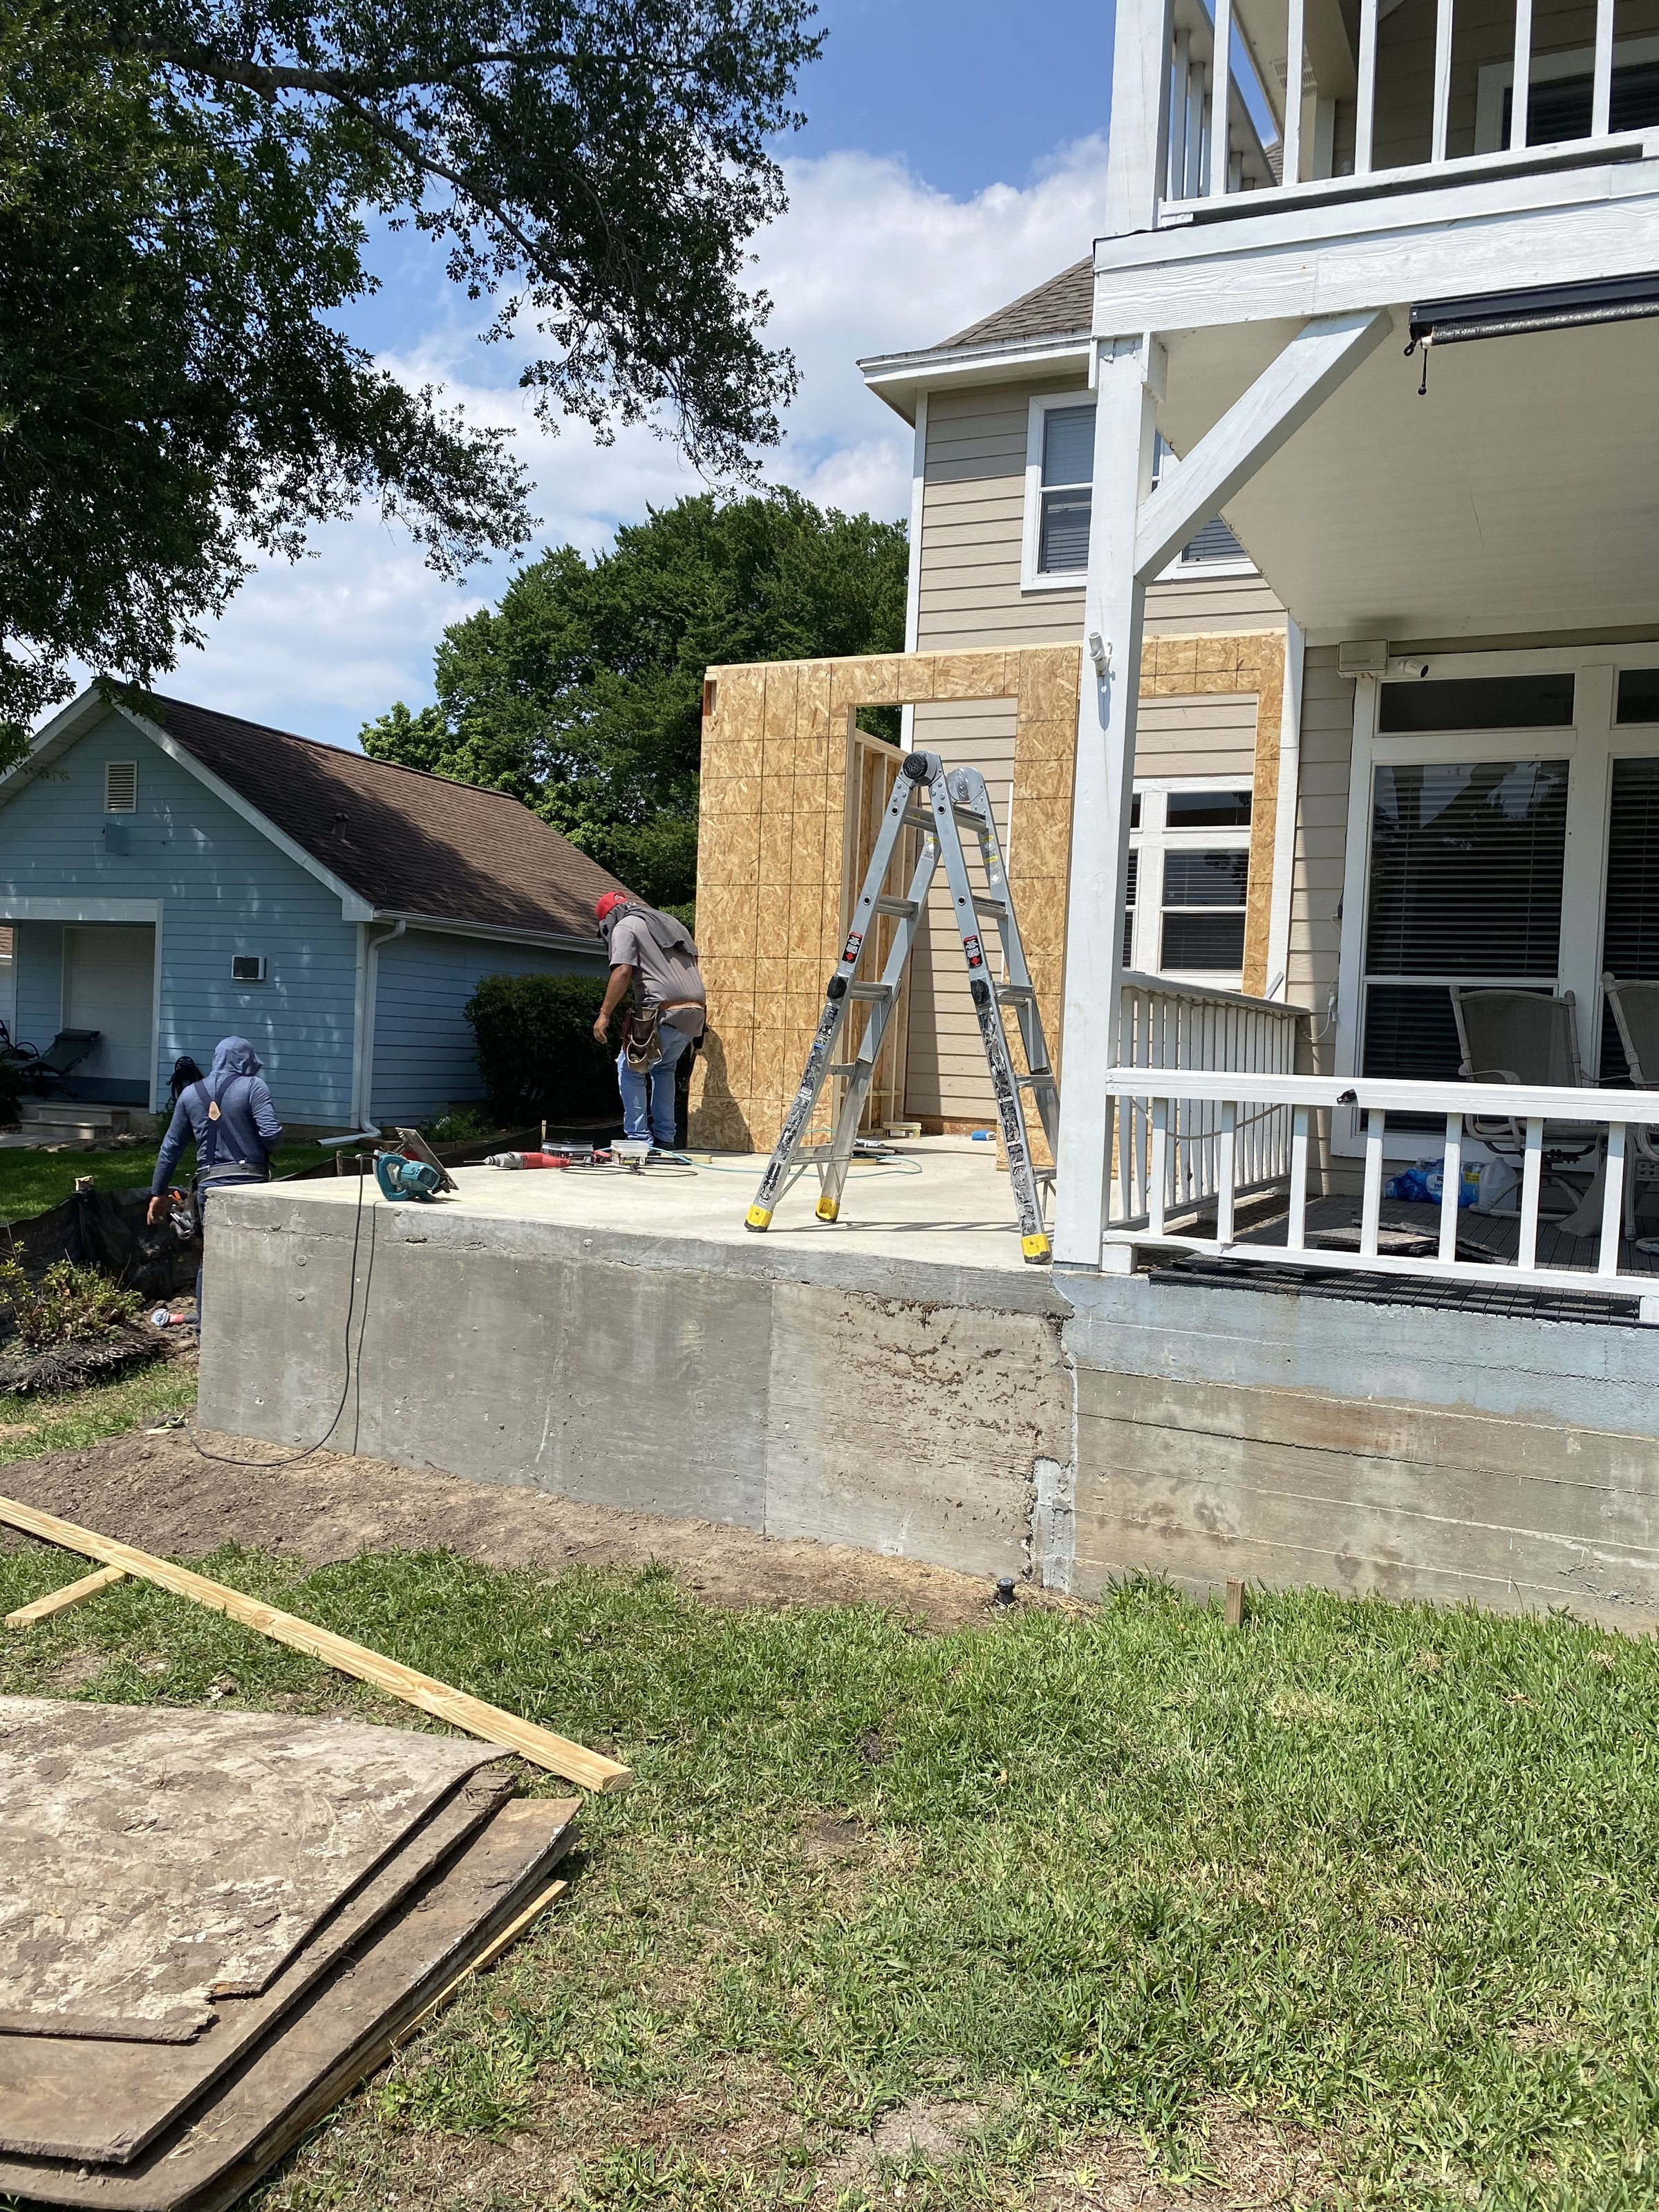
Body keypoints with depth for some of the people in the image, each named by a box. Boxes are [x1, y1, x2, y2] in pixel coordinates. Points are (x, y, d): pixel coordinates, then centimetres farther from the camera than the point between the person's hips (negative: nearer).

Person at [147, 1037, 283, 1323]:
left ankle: (205, 1324, 17)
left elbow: (170, 1147, 14)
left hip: (210, 1186, 4)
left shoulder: (190, 1094, 12)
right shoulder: (252, 1086, -2)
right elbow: (272, 1133, -15)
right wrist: (265, 1152, 8)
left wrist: (158, 1192, 21)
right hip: (250, 1182, -4)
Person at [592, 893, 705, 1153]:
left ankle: (640, 1141, 2)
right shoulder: (669, 922, 27)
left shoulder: (624, 928, 4)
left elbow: (622, 972, -10)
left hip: (665, 1012, -8)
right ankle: (665, 1140, 23)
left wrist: (604, 1014, -9)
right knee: (664, 1069, 26)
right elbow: (692, 960, 29)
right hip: (696, 1010, 8)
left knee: (630, 1070, 6)